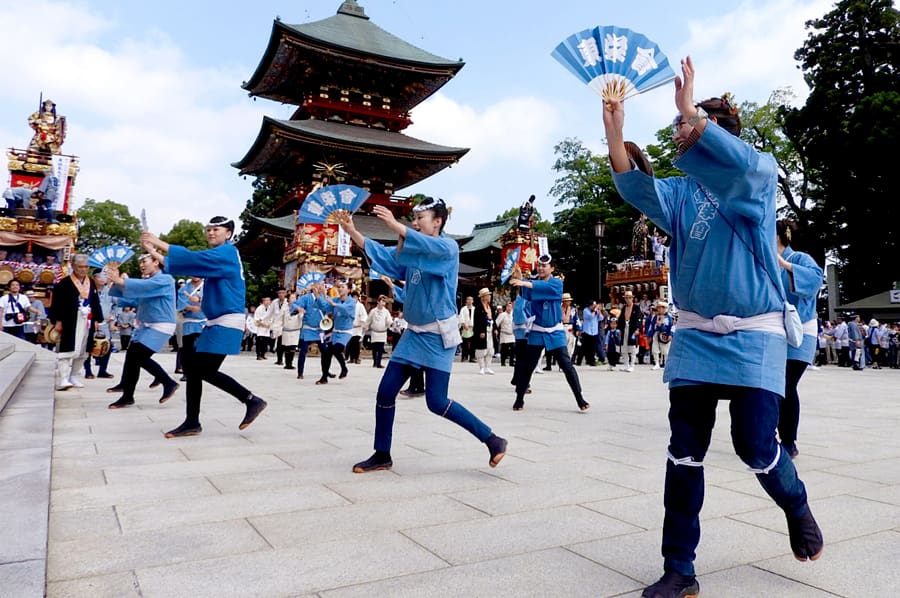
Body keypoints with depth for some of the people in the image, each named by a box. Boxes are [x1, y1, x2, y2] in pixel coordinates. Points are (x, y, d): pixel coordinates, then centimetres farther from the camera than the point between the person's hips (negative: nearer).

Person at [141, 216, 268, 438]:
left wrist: (161, 243, -16)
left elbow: (194, 259, -21)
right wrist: (156, 253, 6)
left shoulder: (227, 252, -10)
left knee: (206, 371, -12)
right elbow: (195, 265, 13)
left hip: (227, 322, -10)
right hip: (215, 323, 10)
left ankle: (252, 400, 1)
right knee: (192, 365, 8)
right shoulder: (215, 256, 19)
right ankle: (192, 422, 14)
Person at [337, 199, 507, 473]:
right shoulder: (411, 249, 12)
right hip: (414, 333, 7)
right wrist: (352, 231, -10)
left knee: (437, 402, -10)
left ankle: (493, 440, 6)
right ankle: (382, 455, 19)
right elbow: (383, 256, 1)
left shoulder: (448, 247, -9)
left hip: (439, 334, -7)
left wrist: (395, 225, -39)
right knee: (385, 392, 4)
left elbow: (430, 247, -31)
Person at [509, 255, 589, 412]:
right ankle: (519, 399, 16)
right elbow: (526, 295, -21)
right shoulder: (533, 283, 1)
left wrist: (525, 283, -47)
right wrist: (519, 279, -39)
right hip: (537, 332, 2)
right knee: (527, 366, 3)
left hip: (555, 333, -2)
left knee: (567, 366, -1)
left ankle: (580, 399, 10)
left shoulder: (557, 283, -8)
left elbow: (545, 287, -31)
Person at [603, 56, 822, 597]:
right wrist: (615, 131, -18)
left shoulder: (761, 172, 0)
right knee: (685, 454, 0)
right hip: (695, 336, 4)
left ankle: (797, 506, 31)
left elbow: (741, 165, -25)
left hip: (754, 335, -3)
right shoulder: (682, 193, 11)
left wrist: (691, 113, -24)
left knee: (755, 444, -6)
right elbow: (638, 191, -9)